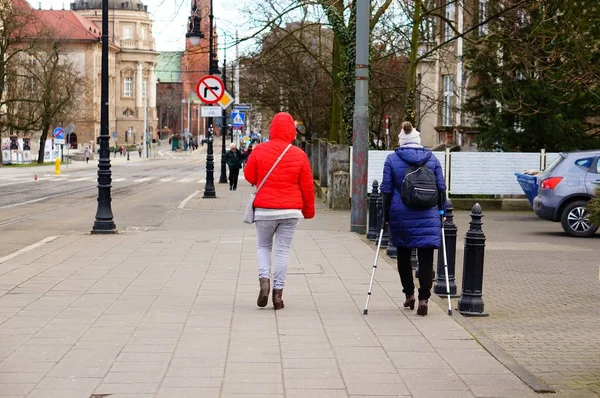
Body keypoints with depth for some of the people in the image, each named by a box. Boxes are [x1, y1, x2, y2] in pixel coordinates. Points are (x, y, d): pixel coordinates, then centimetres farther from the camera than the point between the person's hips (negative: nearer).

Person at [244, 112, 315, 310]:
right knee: (283, 250, 6)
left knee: (263, 246, 16)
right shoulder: (299, 155, -3)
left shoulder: (259, 150, -5)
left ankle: (264, 279, -6)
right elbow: (307, 186, 2)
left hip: (264, 208, 0)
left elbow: (249, 176, 2)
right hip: (291, 211, 0)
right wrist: (309, 210, 14)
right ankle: (278, 291, 4)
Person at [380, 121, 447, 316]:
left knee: (403, 254, 17)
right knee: (426, 256, -1)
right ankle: (423, 297, -13)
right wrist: (441, 211, 15)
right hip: (427, 216, 0)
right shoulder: (432, 159, 5)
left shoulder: (392, 159, 0)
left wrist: (386, 213, 9)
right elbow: (441, 188, 7)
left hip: (400, 215, 0)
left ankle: (409, 294, 21)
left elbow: (387, 189, 0)